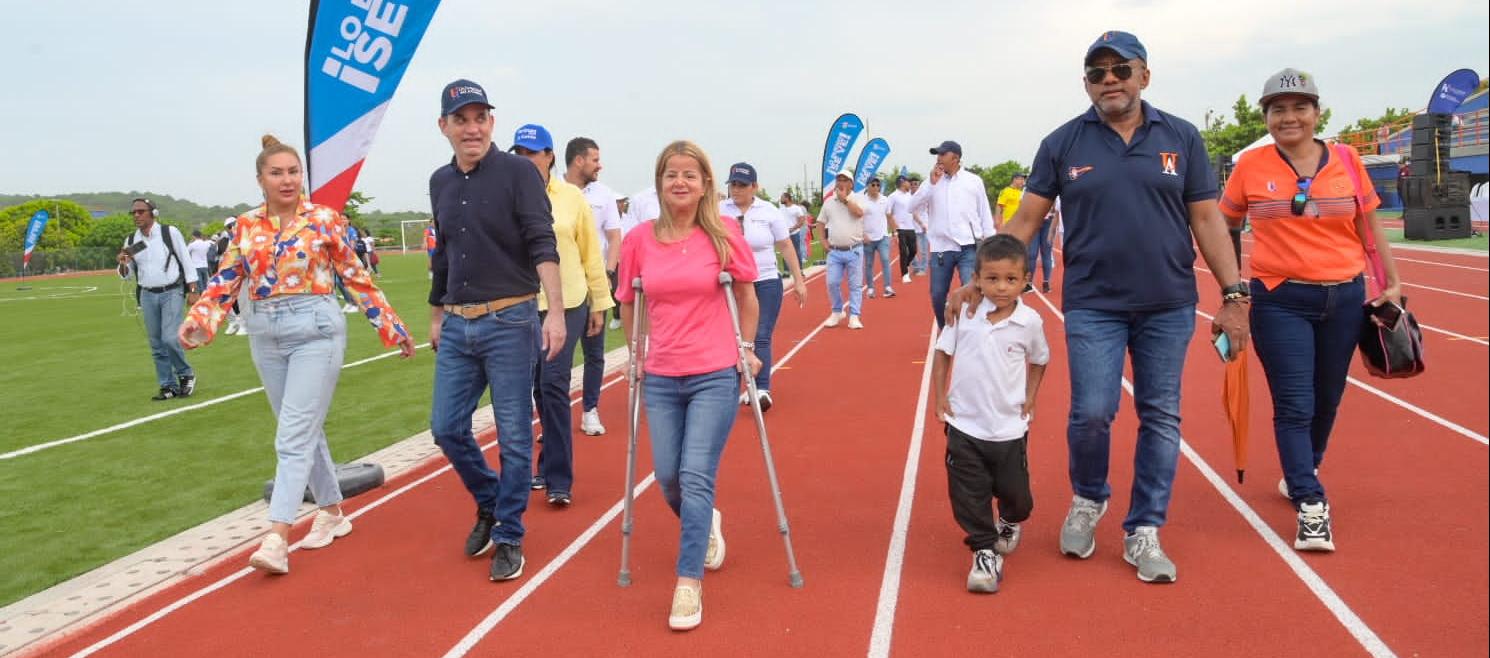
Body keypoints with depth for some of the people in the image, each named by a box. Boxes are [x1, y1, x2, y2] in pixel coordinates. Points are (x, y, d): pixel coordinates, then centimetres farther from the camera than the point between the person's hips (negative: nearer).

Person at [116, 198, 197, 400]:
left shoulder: (170, 232, -5)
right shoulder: (131, 240, 7)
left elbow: (186, 260, -1)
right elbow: (126, 275, 11)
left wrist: (192, 290, -4)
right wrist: (123, 264, -12)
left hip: (172, 292, -5)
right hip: (148, 295, 5)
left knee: (170, 338, -16)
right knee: (156, 344, 5)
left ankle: (186, 375, 7)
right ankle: (168, 386, 13)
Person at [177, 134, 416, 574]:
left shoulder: (325, 220, -2)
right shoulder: (245, 227, 8)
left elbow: (357, 277, 3)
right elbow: (225, 284, 7)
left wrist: (392, 327, 4)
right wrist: (198, 322, -10)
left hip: (315, 331, -5)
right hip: (266, 336, 5)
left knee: (294, 435, -10)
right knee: (305, 431, 14)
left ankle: (277, 538, -12)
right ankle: (333, 513, 28)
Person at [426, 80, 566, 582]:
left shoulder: (518, 172, -6)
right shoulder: (440, 183, 12)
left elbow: (542, 245, -16)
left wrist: (555, 313, -27)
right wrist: (436, 316, 25)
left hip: (509, 321, -6)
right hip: (456, 327, 6)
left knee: (514, 436, 0)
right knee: (446, 428, 7)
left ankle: (509, 536, 16)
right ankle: (489, 503, 31)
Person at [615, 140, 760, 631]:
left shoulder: (723, 236, -5)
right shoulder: (639, 240, -1)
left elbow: (747, 297, 8)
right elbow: (628, 302, 13)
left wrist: (747, 349, 7)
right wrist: (636, 355, 11)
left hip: (715, 376, -3)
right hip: (660, 379, 3)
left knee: (696, 477, -10)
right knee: (669, 479, 8)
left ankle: (689, 582, 1)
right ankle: (707, 523, 41)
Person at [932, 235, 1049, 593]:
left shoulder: (1030, 322, -8)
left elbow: (1039, 361, 11)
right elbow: (943, 353, 3)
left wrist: (1030, 398, 4)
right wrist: (940, 397, -2)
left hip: (1009, 427, 1)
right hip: (964, 425, 0)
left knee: (1015, 493, 13)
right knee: (969, 495, 2)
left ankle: (1010, 522, 47)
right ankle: (985, 552, 20)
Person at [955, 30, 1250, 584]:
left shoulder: (1181, 138, 4)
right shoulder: (1063, 143, 1)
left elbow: (1206, 220, 4)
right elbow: (1025, 220, 1)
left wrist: (1233, 294, -1)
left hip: (1169, 306, 2)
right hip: (1093, 306, -1)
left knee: (1161, 418, 6)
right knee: (1091, 414, -6)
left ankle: (1144, 532, 20)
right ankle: (1087, 499, 24)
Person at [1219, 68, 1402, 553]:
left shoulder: (1346, 161, 3)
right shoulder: (1251, 166, -2)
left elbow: (1371, 225, 11)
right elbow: (1223, 225, 8)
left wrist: (1392, 282, 8)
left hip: (1344, 298, 3)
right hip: (1280, 300, -3)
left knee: (1326, 401, 13)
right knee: (1295, 406, -7)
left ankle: (1300, 474, 37)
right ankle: (1311, 506, -1)